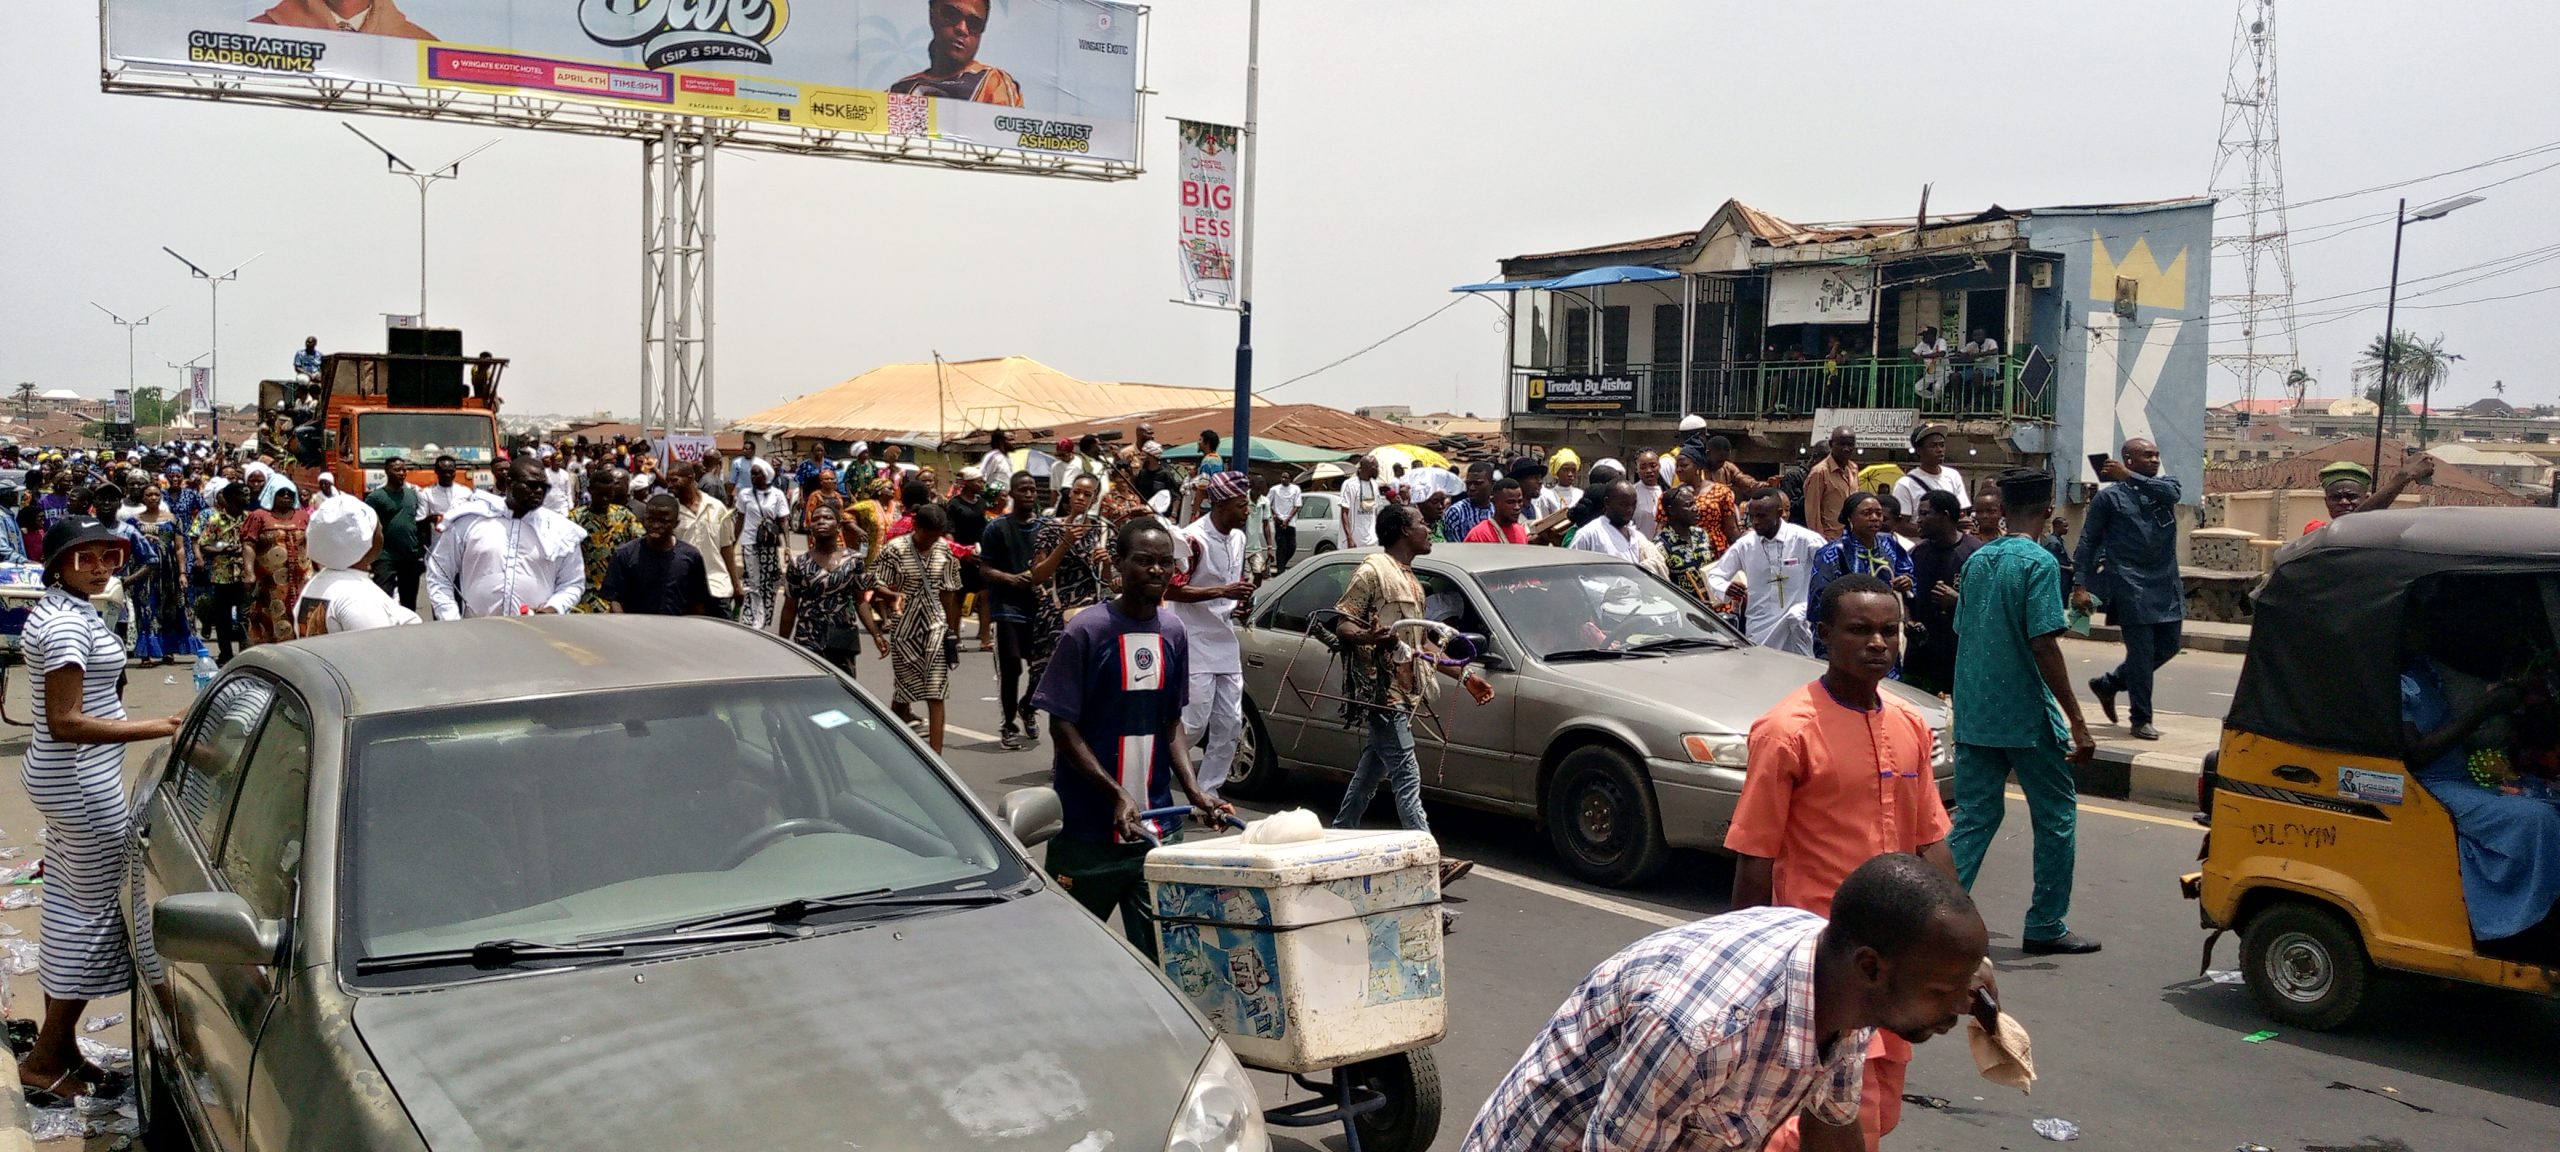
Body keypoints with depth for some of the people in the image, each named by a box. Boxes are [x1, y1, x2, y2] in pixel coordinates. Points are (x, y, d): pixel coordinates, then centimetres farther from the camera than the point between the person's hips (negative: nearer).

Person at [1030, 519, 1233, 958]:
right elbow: (1063, 726, -9)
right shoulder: (1086, 631, -10)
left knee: (1158, 950, 5)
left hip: (1157, 825, 5)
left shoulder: (1173, 632, 7)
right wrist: (1117, 794, -19)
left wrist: (1193, 790, -1)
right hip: (1088, 827, -5)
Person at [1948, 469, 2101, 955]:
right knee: (2056, 816, 10)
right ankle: (2045, 926, 16)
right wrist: (2077, 723, -15)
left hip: (1973, 715, 6)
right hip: (2027, 715, -6)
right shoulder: (2039, 562, -12)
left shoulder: (1977, 561, 8)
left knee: (1973, 818, 8)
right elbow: (2044, 645, -18)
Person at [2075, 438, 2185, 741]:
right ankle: (2141, 719, 7)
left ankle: (2108, 684, 29)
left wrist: (2129, 477, -20)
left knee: (2168, 647, 11)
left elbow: (2170, 492, -15)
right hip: (2131, 585, -5)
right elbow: (2088, 541, -2)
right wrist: (2082, 585, -9)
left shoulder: (2165, 486, 11)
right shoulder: (2109, 496, -1)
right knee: (2141, 652, -4)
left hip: (2166, 583, 5)